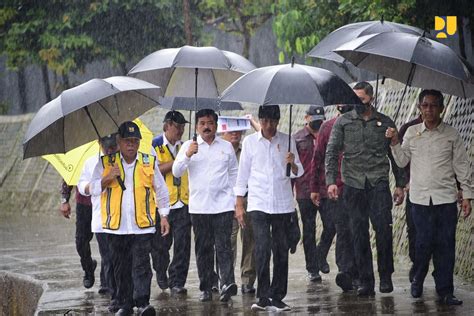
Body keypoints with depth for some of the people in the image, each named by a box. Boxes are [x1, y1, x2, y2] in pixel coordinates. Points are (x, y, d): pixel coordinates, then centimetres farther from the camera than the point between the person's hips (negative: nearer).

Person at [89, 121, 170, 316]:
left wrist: (164, 216, 11)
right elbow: (93, 190, 4)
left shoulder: (149, 163, 8)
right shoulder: (106, 164, 7)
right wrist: (107, 178, -13)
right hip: (116, 227, 1)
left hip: (142, 226, -1)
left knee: (141, 265, -12)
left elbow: (161, 191, 16)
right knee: (121, 268, 6)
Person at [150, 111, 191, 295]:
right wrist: (177, 161, -16)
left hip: (183, 202, 3)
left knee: (182, 243, -7)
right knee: (161, 244, 6)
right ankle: (161, 274, 31)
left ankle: (177, 282, -4)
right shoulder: (155, 146, 0)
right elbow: (153, 170, -14)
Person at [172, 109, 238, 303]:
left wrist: (235, 199, 11)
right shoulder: (189, 146, 8)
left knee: (223, 245, -11)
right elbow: (176, 172, 0)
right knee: (203, 248, 3)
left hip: (223, 205, 0)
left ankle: (227, 283, -23)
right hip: (199, 205, 1)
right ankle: (206, 288, 7)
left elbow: (234, 174, 18)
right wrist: (188, 155, -16)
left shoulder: (226, 147, 12)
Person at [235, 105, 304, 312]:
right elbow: (243, 174, 8)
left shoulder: (287, 141, 7)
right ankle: (263, 298, -12)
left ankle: (277, 297, 9)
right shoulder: (250, 142, 5)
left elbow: (298, 173, 7)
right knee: (262, 249, -13)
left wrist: (292, 164, -16)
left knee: (281, 251, 2)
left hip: (282, 205, 2)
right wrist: (239, 205, 6)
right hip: (258, 204, -2)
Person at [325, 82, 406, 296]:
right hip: (353, 183, 1)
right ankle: (365, 281, 5)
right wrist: (331, 181, -5)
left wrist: (400, 184, 9)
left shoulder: (385, 123, 10)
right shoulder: (343, 122, 9)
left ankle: (385, 276, 0)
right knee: (359, 234, 1)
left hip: (378, 182, -1)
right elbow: (332, 152, 5)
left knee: (383, 228, -13)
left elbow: (396, 155, 14)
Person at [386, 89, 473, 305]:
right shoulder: (412, 133, 7)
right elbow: (402, 162, 12)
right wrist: (395, 143, -4)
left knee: (445, 245, -2)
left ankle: (445, 291, 3)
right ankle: (417, 282, 17)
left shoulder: (451, 135, 4)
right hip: (420, 197, 0)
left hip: (446, 198, 0)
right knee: (424, 243, -3)